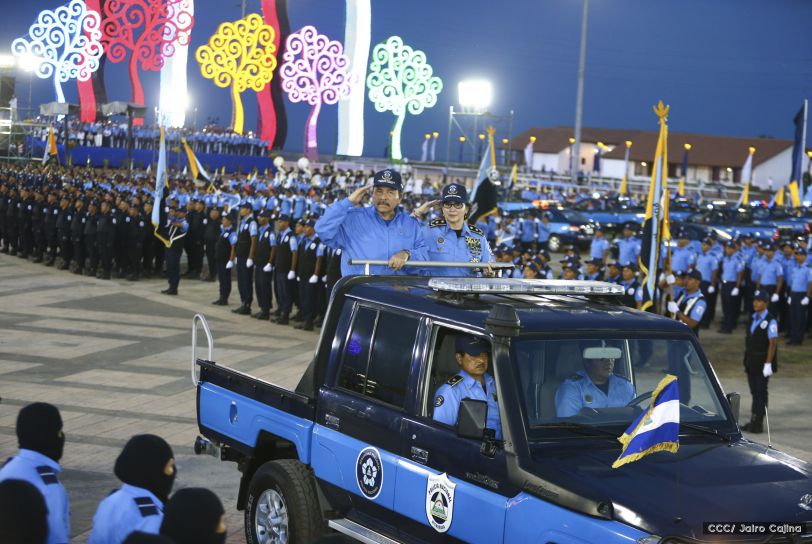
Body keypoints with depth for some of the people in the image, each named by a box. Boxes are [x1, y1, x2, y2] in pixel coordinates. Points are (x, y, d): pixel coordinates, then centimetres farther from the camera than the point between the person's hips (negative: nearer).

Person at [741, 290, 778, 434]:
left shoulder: (770, 321, -14)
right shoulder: (753, 318, 10)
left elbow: (773, 343, -17)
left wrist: (768, 364, -20)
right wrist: (747, 360, 15)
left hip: (763, 363, -7)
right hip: (752, 362, 7)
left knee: (760, 393, -2)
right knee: (754, 392, 12)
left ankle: (758, 423, 2)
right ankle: (753, 421, 18)